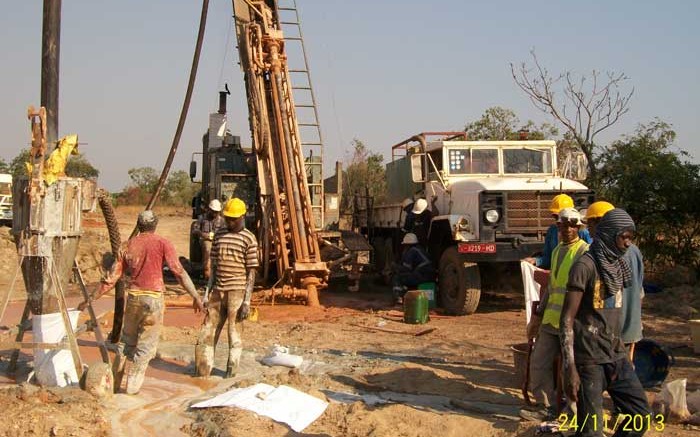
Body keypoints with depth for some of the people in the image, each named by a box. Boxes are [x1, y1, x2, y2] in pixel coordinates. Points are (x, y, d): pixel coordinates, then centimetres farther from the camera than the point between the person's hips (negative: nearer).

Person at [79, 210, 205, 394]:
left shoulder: (129, 245, 8)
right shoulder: (162, 243, -4)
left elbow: (112, 277, 8)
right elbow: (179, 272, -11)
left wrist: (91, 299, 16)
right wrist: (196, 296, -10)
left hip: (133, 296, 4)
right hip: (153, 297, -4)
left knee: (127, 341, 19)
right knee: (146, 345, 6)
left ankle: (114, 382, 26)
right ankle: (132, 386, 8)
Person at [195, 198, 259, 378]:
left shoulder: (249, 239, -5)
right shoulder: (219, 236, 11)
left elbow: (251, 272, -6)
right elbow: (214, 266, 15)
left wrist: (247, 301, -11)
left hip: (236, 292, -5)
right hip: (218, 291, 5)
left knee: (234, 334, 1)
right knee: (208, 332, 7)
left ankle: (231, 374, 13)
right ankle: (202, 372, 15)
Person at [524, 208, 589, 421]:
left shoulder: (584, 251, -8)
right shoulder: (557, 251, 16)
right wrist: (538, 314, 20)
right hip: (551, 319, 8)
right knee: (538, 363, 9)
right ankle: (549, 407, 22)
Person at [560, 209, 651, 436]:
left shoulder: (617, 265, 11)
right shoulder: (585, 266, -14)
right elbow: (567, 320, -16)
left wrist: (623, 353, 17)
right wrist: (570, 368, -20)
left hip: (616, 355, 8)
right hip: (590, 360, -8)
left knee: (641, 414, 10)